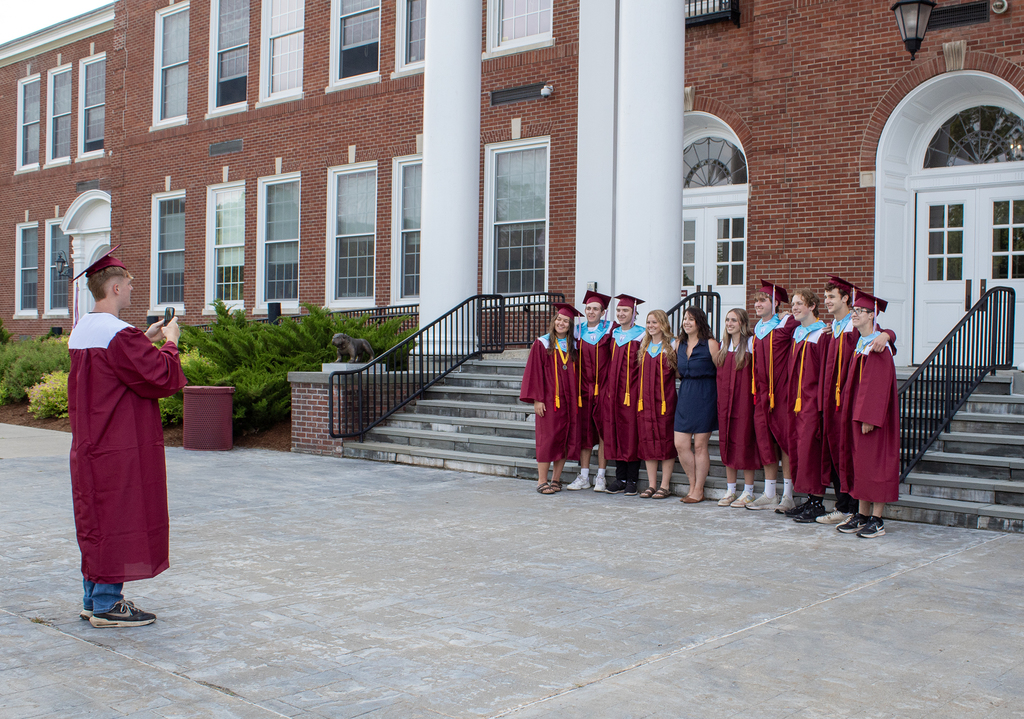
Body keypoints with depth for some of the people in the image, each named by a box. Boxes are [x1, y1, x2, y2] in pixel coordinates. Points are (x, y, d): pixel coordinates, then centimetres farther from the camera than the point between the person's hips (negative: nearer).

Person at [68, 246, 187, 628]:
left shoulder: (80, 332, 10)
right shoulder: (120, 335, -20)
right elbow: (162, 378, -18)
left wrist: (145, 340, 18)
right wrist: (169, 343, -3)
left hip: (90, 445, 10)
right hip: (122, 449, -10)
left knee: (97, 522, 15)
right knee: (119, 521, -1)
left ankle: (93, 598, 24)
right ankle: (107, 605, 4)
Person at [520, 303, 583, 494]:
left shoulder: (574, 346, 11)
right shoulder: (542, 344, -1)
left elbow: (576, 374, 14)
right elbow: (534, 372, -4)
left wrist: (577, 398, 6)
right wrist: (537, 399, -11)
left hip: (568, 400, 4)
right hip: (549, 400, -4)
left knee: (565, 440, 4)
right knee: (547, 439, -5)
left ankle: (556, 479, 14)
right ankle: (542, 481, 2)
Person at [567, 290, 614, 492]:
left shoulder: (609, 330, 0)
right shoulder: (578, 332, 9)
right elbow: (574, 362, 11)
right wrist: (575, 387, 3)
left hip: (603, 388, -3)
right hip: (583, 389, 3)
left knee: (603, 432, 0)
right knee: (584, 432, 6)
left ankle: (601, 477, 6)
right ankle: (584, 477, 12)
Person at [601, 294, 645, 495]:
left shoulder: (641, 335, -3)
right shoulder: (613, 334, 13)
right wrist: (609, 386, 10)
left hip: (632, 390, -5)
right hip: (614, 391, 5)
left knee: (631, 432, -2)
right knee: (615, 431, 5)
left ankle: (631, 480, 5)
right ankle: (620, 478, 13)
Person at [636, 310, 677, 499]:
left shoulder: (671, 345, -2)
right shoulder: (644, 345, 13)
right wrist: (641, 397, 12)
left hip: (665, 398, -5)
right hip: (646, 399, 5)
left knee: (666, 440, -2)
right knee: (647, 440, 4)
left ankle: (665, 485, 4)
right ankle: (652, 484, 10)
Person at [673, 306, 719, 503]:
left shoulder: (710, 344, -7)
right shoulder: (679, 344, 10)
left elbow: (720, 372, -7)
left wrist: (719, 399, -11)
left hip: (704, 397, -5)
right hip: (684, 396, 5)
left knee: (700, 445, 0)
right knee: (680, 445, 1)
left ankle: (698, 491, 10)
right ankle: (694, 485, 17)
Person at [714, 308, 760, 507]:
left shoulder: (751, 343, -5)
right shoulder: (725, 345, 13)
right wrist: (721, 399, 9)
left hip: (744, 400, -6)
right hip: (726, 400, 6)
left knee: (745, 443, -3)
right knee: (727, 443, 7)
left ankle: (748, 492, 4)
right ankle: (730, 491, 14)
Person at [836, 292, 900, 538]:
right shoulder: (861, 344, 13)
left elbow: (878, 384, -20)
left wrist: (868, 417, -23)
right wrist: (855, 413, 15)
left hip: (873, 416, -9)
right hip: (858, 414, 9)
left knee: (874, 464, -4)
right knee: (860, 462, 11)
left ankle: (877, 520, 3)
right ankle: (862, 515, 18)